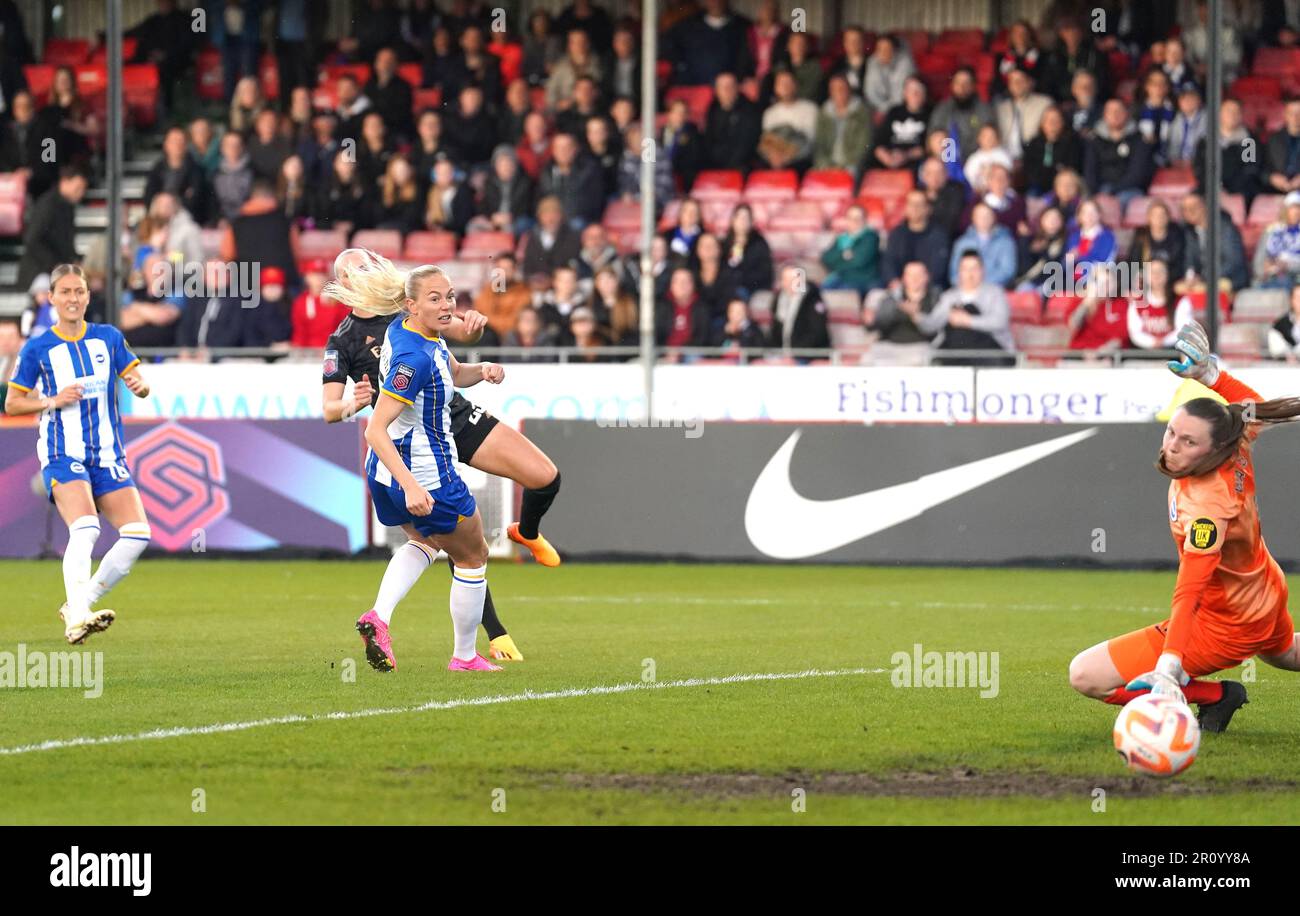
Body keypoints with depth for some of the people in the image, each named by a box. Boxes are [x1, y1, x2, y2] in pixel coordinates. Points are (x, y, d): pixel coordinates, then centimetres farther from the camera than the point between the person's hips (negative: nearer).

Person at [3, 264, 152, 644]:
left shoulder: (108, 338, 8)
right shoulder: (37, 349, 1)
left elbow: (140, 386, 10)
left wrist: (139, 384, -15)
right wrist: (52, 401, -12)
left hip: (107, 453, 4)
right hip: (62, 453, -4)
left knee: (137, 534, -9)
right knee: (85, 528, -28)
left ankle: (81, 603, 7)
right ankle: (76, 620, -35)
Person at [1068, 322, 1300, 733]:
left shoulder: (1207, 507, -37)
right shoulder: (1239, 449, -16)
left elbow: (1189, 593, -46)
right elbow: (1255, 409, 9)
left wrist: (1167, 669, -55)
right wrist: (1211, 373, -1)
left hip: (1226, 628, -9)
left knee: (1086, 676, -17)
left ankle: (1214, 695, -7)